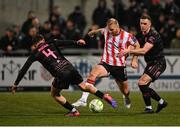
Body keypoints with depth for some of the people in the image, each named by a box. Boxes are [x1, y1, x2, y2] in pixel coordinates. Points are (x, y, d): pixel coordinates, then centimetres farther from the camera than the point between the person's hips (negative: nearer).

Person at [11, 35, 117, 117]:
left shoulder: (36, 54, 14)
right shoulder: (51, 44, 19)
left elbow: (24, 69, 16)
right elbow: (64, 42, -1)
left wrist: (16, 84, 21)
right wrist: (76, 42, -14)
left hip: (61, 74, -4)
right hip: (70, 67, 4)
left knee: (55, 94, 21)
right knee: (84, 86, 23)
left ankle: (74, 111, 14)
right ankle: (104, 96, 11)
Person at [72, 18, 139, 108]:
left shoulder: (127, 36, -11)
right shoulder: (106, 31, -4)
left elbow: (137, 45, 5)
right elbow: (100, 30, 22)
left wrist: (134, 60, -1)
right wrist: (92, 32, 42)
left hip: (120, 66, -1)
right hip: (106, 63, 1)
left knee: (125, 91, 13)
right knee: (93, 73, -31)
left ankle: (126, 98, 55)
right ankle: (83, 100, -35)